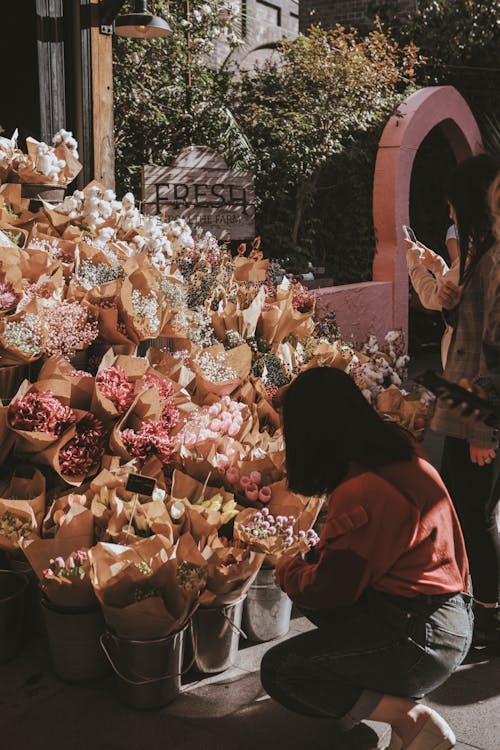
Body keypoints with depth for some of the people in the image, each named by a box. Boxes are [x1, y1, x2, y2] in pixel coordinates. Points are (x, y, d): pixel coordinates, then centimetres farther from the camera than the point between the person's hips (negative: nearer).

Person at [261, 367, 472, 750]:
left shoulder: (361, 493, -26)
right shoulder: (398, 446, -1)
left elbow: (329, 590, -14)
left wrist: (288, 571, 6)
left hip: (424, 637, -9)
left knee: (278, 671, -4)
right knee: (313, 565, 19)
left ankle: (409, 716, -9)